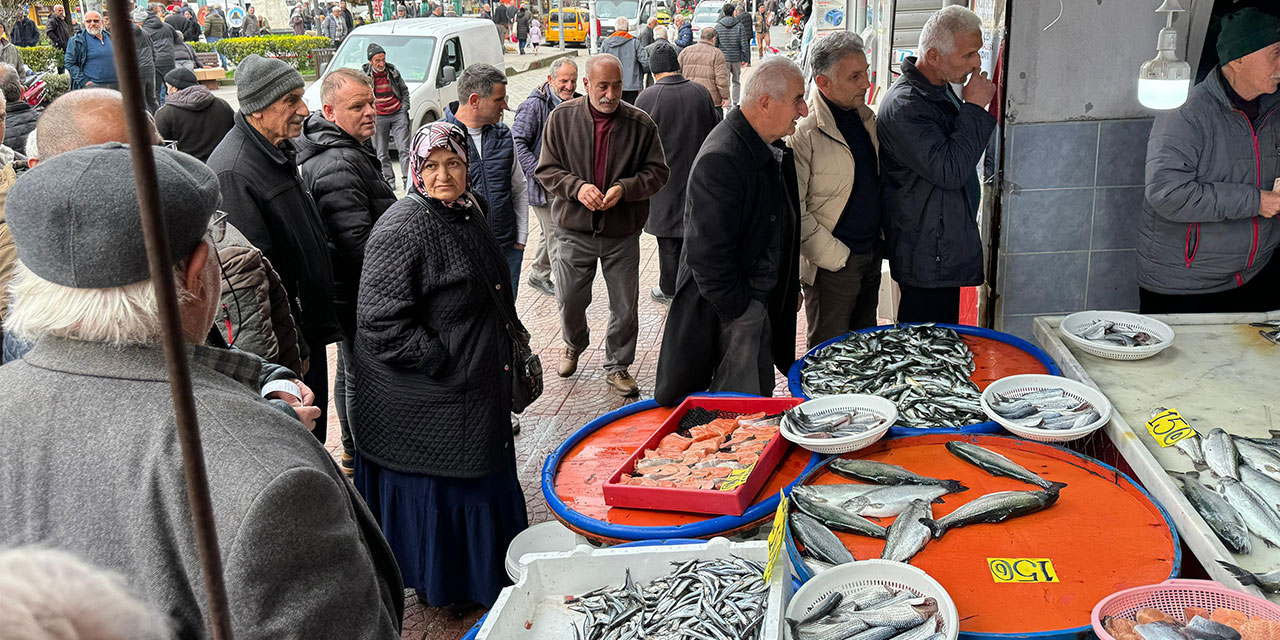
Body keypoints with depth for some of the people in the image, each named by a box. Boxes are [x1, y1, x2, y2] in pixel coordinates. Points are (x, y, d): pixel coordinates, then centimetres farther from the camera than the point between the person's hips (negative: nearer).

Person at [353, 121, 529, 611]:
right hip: (421, 400, -9)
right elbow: (381, 323, -25)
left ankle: (484, 572, 41)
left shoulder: (468, 213, 7)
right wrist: (441, 360, -22)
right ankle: (439, 587, 26)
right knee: (433, 486, 6)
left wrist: (506, 341, 17)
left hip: (477, 385, 9)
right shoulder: (401, 231, -22)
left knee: (480, 475, 21)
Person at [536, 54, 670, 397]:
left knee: (624, 306, 6)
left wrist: (624, 188, -18)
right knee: (569, 301, 13)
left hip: (623, 233, 0)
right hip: (575, 231, 1)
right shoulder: (562, 117, -2)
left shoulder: (640, 123, -4)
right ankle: (574, 345, 44)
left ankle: (617, 365, 26)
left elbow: (658, 172, 0)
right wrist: (577, 187, -18)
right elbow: (547, 169, 1)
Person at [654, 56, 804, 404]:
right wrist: (738, 308, -18)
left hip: (761, 298, 10)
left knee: (761, 396, 19)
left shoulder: (774, 148, 6)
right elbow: (707, 252, -26)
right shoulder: (720, 159, -25)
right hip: (731, 309, -10)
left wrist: (790, 285, 14)